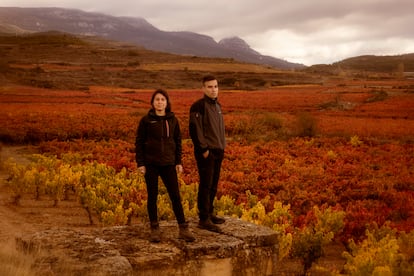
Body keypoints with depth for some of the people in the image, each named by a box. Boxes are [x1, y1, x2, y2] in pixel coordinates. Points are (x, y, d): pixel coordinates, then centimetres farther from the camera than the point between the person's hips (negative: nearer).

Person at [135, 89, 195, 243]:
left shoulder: (173, 120, 6)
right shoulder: (146, 120, -2)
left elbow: (178, 142, 11)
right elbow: (139, 142, -1)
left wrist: (179, 162, 5)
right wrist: (140, 163, -7)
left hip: (168, 164, 2)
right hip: (151, 164, -2)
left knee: (175, 196, 1)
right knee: (152, 197, 5)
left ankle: (183, 229, 7)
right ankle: (155, 230, 15)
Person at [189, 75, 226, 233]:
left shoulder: (217, 105, 15)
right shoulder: (199, 106, -12)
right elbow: (194, 130, -17)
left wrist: (222, 146, 14)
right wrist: (204, 149, -19)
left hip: (218, 152, 8)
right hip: (206, 152, -8)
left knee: (213, 185, 13)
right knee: (206, 185, -6)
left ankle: (209, 213, 24)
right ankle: (204, 219, -2)